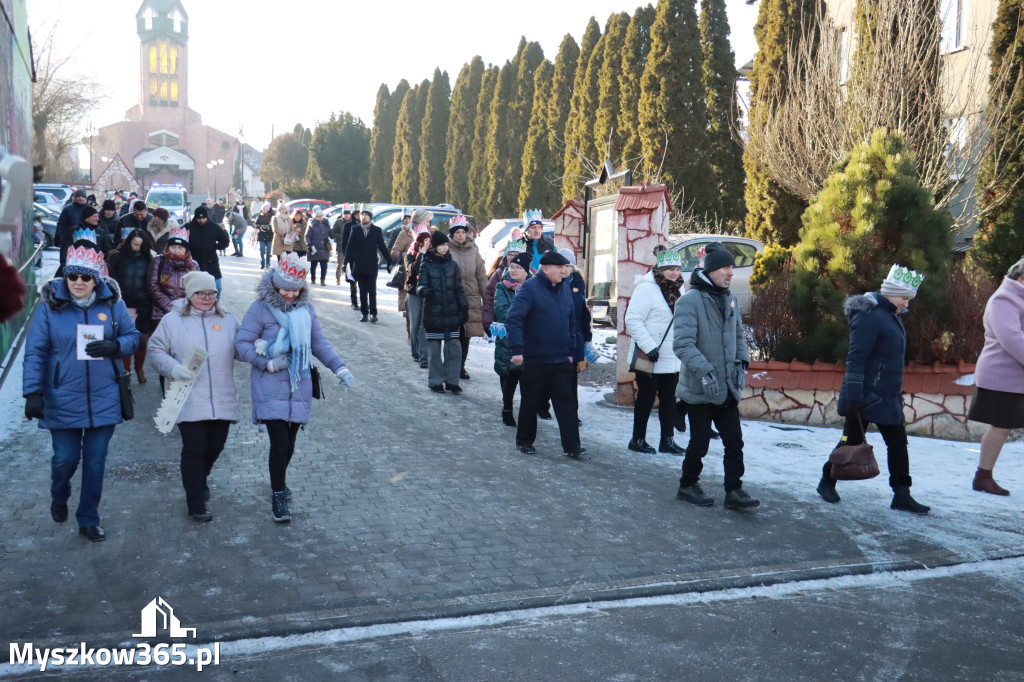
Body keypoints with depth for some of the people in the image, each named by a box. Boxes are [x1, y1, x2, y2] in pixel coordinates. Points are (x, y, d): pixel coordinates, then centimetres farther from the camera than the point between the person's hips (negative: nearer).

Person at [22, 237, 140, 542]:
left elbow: (133, 336, 5)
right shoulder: (50, 305, -7)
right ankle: (58, 497, 41)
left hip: (103, 400, 1)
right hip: (62, 401, -1)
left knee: (95, 462, 8)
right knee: (65, 458, 6)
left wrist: (114, 346, -18)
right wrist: (32, 393, -12)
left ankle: (89, 520, 25)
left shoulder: (112, 302, -2)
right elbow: (34, 352, -6)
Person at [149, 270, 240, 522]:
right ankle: (196, 504, 9)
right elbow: (157, 351, 2)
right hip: (189, 402, -3)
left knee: (215, 447, 12)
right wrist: (173, 368, -16)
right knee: (194, 450, -2)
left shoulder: (228, 320, 11)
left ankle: (198, 482, 42)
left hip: (222, 401, 3)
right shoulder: (172, 320, 3)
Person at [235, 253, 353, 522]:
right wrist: (268, 363, -18)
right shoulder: (260, 309, -9)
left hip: (299, 386, 5)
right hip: (270, 388, -5)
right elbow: (242, 343, -9)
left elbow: (319, 343, 9)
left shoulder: (306, 310, 6)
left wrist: (339, 367, -2)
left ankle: (279, 481, 39)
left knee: (289, 442, 13)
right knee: (280, 442, -10)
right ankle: (278, 496, 4)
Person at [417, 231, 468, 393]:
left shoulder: (452, 264, 6)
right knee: (434, 349, 3)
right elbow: (420, 285, -11)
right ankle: (435, 382, 14)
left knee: (454, 348, 1)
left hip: (452, 313, 2)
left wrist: (464, 308, 5)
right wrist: (423, 291, -34)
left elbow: (459, 288, 9)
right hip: (433, 314, -2)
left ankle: (451, 381, 11)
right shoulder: (426, 265, -2)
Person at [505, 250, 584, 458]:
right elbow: (513, 319, -21)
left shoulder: (565, 290, 9)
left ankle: (571, 445, 6)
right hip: (535, 360, -5)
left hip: (561, 360, 5)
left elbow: (572, 322, 18)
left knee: (566, 402, 2)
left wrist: (571, 350, 15)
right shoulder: (529, 288, -12)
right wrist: (517, 349, -27)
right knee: (531, 402, 8)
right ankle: (524, 441, 25)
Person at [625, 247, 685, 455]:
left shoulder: (678, 289, 11)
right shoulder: (647, 288, -15)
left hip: (672, 359, 8)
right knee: (646, 399, 3)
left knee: (669, 399, 12)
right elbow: (633, 320, -22)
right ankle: (638, 439, 15)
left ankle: (667, 440, 20)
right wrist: (649, 346, -26)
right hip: (651, 359, -8)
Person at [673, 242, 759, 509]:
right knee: (700, 442, 6)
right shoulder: (690, 301, -15)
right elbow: (682, 344, -21)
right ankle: (688, 486, 25)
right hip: (699, 388, -6)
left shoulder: (730, 299, 8)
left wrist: (742, 362, 6)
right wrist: (705, 371, -27)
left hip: (727, 387, 7)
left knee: (734, 441, 7)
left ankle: (734, 491, 16)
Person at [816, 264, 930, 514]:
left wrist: (896, 394, 20)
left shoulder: (891, 315, 11)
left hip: (888, 397, 9)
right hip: (865, 396, -9)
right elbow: (855, 358, -22)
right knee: (852, 440, 5)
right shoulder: (870, 315, -18)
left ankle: (902, 495, 14)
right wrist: (853, 395, -25)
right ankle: (827, 482, 23)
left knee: (898, 443, 8)